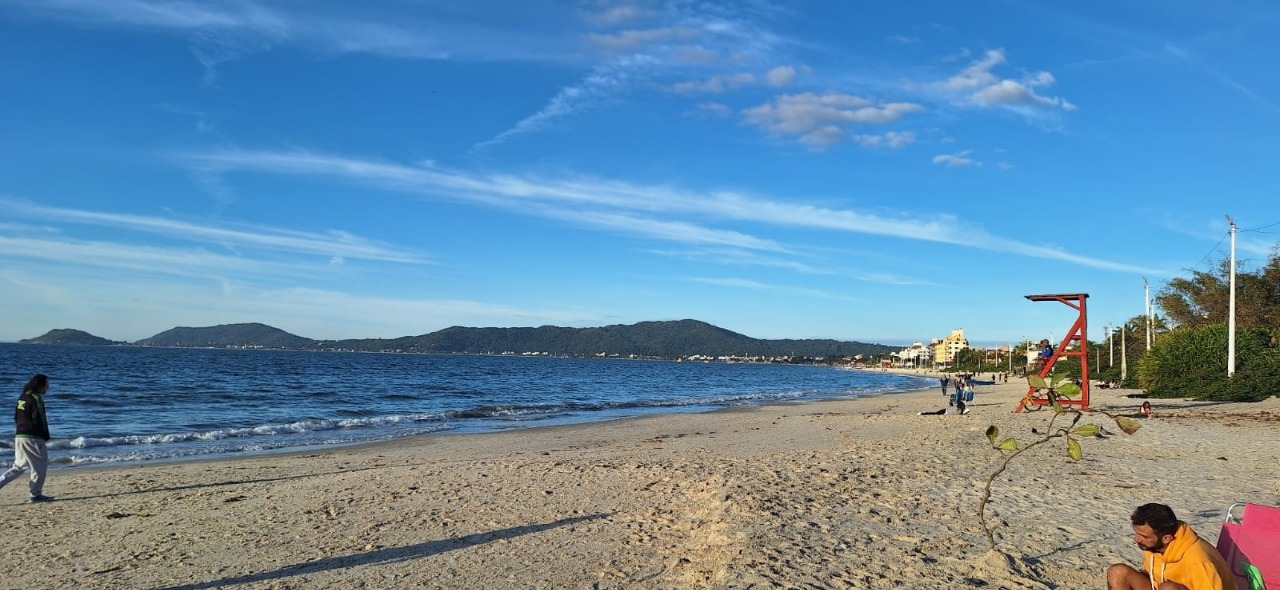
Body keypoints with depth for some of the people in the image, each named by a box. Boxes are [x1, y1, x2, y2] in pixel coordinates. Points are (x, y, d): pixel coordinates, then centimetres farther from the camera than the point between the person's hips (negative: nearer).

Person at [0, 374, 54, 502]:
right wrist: (46, 437, -8)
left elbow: (16, 418, 17)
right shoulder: (36, 399, -14)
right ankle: (36, 494, 5)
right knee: (40, 466, 2)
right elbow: (39, 420, -17)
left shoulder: (22, 398, 12)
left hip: (19, 436, 8)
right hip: (32, 438, -8)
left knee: (19, 466, 19)